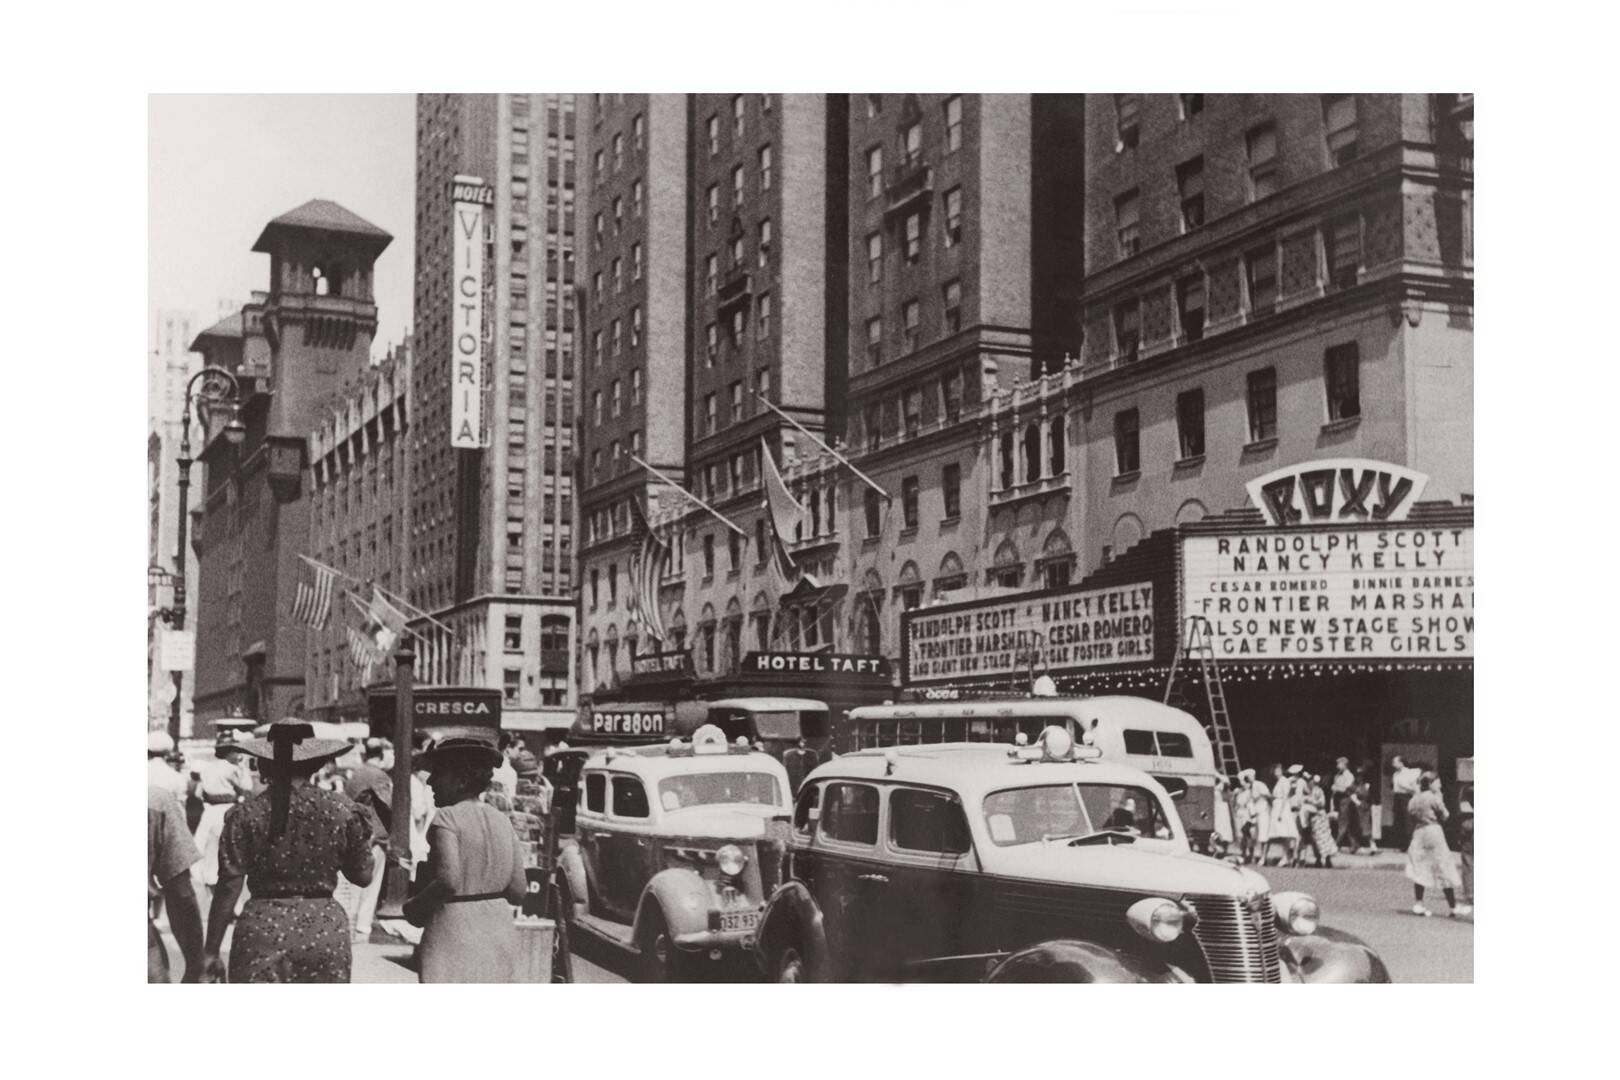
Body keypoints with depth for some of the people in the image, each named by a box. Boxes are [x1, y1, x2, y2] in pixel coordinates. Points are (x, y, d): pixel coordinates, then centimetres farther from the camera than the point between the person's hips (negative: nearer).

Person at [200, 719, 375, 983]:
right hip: (325, 929, 1)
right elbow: (363, 876, 6)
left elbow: (228, 889, -4)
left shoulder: (245, 815, -2)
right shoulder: (341, 809, 0)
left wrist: (210, 952, 2)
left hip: (262, 930, -1)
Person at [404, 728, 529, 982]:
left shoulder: (447, 818, -11)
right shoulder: (502, 821, 8)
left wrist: (414, 906, -8)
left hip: (455, 932, -7)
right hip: (500, 931, 7)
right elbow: (518, 891, 6)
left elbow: (448, 881, -24)